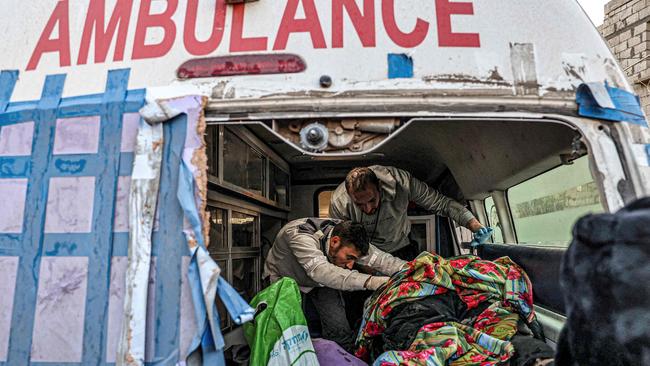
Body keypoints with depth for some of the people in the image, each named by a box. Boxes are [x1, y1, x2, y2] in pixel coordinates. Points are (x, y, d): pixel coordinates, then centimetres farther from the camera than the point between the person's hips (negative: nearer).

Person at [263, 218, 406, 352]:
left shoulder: (347, 236, -24)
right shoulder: (300, 236, -41)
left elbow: (380, 258, -28)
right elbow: (320, 270, -55)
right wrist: (370, 281, -64)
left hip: (320, 281, 4)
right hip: (287, 279, -3)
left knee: (339, 328, -9)